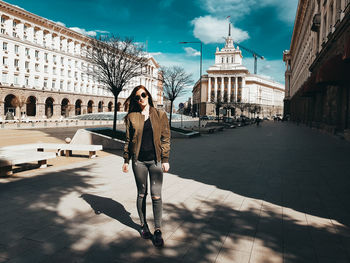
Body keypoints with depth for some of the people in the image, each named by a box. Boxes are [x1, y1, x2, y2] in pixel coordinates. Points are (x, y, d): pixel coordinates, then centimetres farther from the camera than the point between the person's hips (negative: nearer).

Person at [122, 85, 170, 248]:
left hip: (155, 160, -1)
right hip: (139, 160, 1)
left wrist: (165, 159, -2)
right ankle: (143, 225, 28)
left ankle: (158, 230, 10)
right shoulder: (131, 117, 4)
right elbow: (128, 140, 8)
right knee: (141, 194, 11)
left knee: (156, 195, -2)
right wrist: (126, 160, 6)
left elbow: (165, 138, 2)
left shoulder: (160, 115, 2)